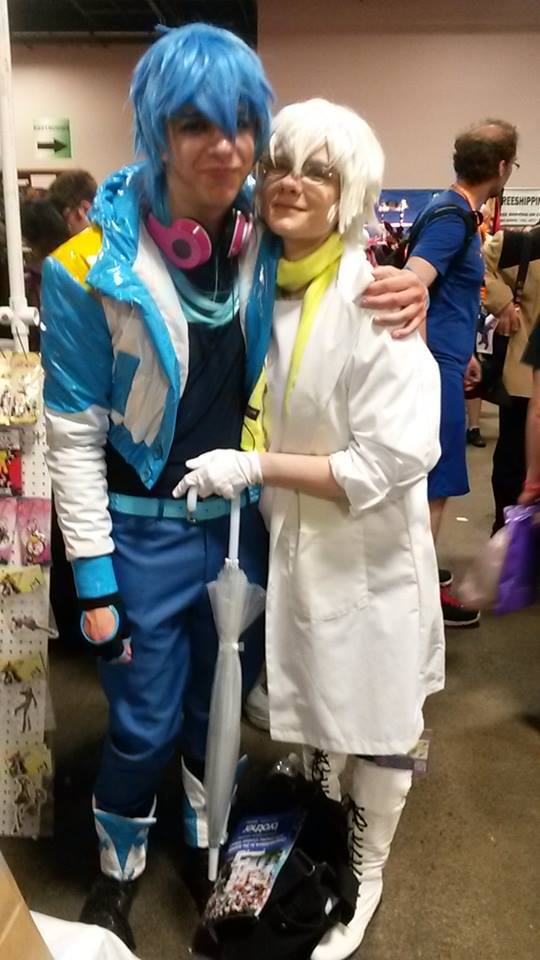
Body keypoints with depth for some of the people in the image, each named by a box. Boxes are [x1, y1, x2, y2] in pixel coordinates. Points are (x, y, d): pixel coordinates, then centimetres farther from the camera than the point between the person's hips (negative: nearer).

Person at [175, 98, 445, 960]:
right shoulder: (260, 281, -1)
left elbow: (395, 457, -25)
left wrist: (256, 468, -22)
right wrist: (245, 469, -1)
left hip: (369, 553, -6)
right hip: (288, 536, 6)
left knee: (374, 726, 16)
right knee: (311, 709, 26)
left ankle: (366, 873, 44)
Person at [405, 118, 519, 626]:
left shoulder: (455, 209, 15)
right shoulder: (454, 216, -16)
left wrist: (464, 351, 29)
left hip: (444, 357, 10)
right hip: (438, 364, -10)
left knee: (427, 477, 19)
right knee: (436, 482, -1)